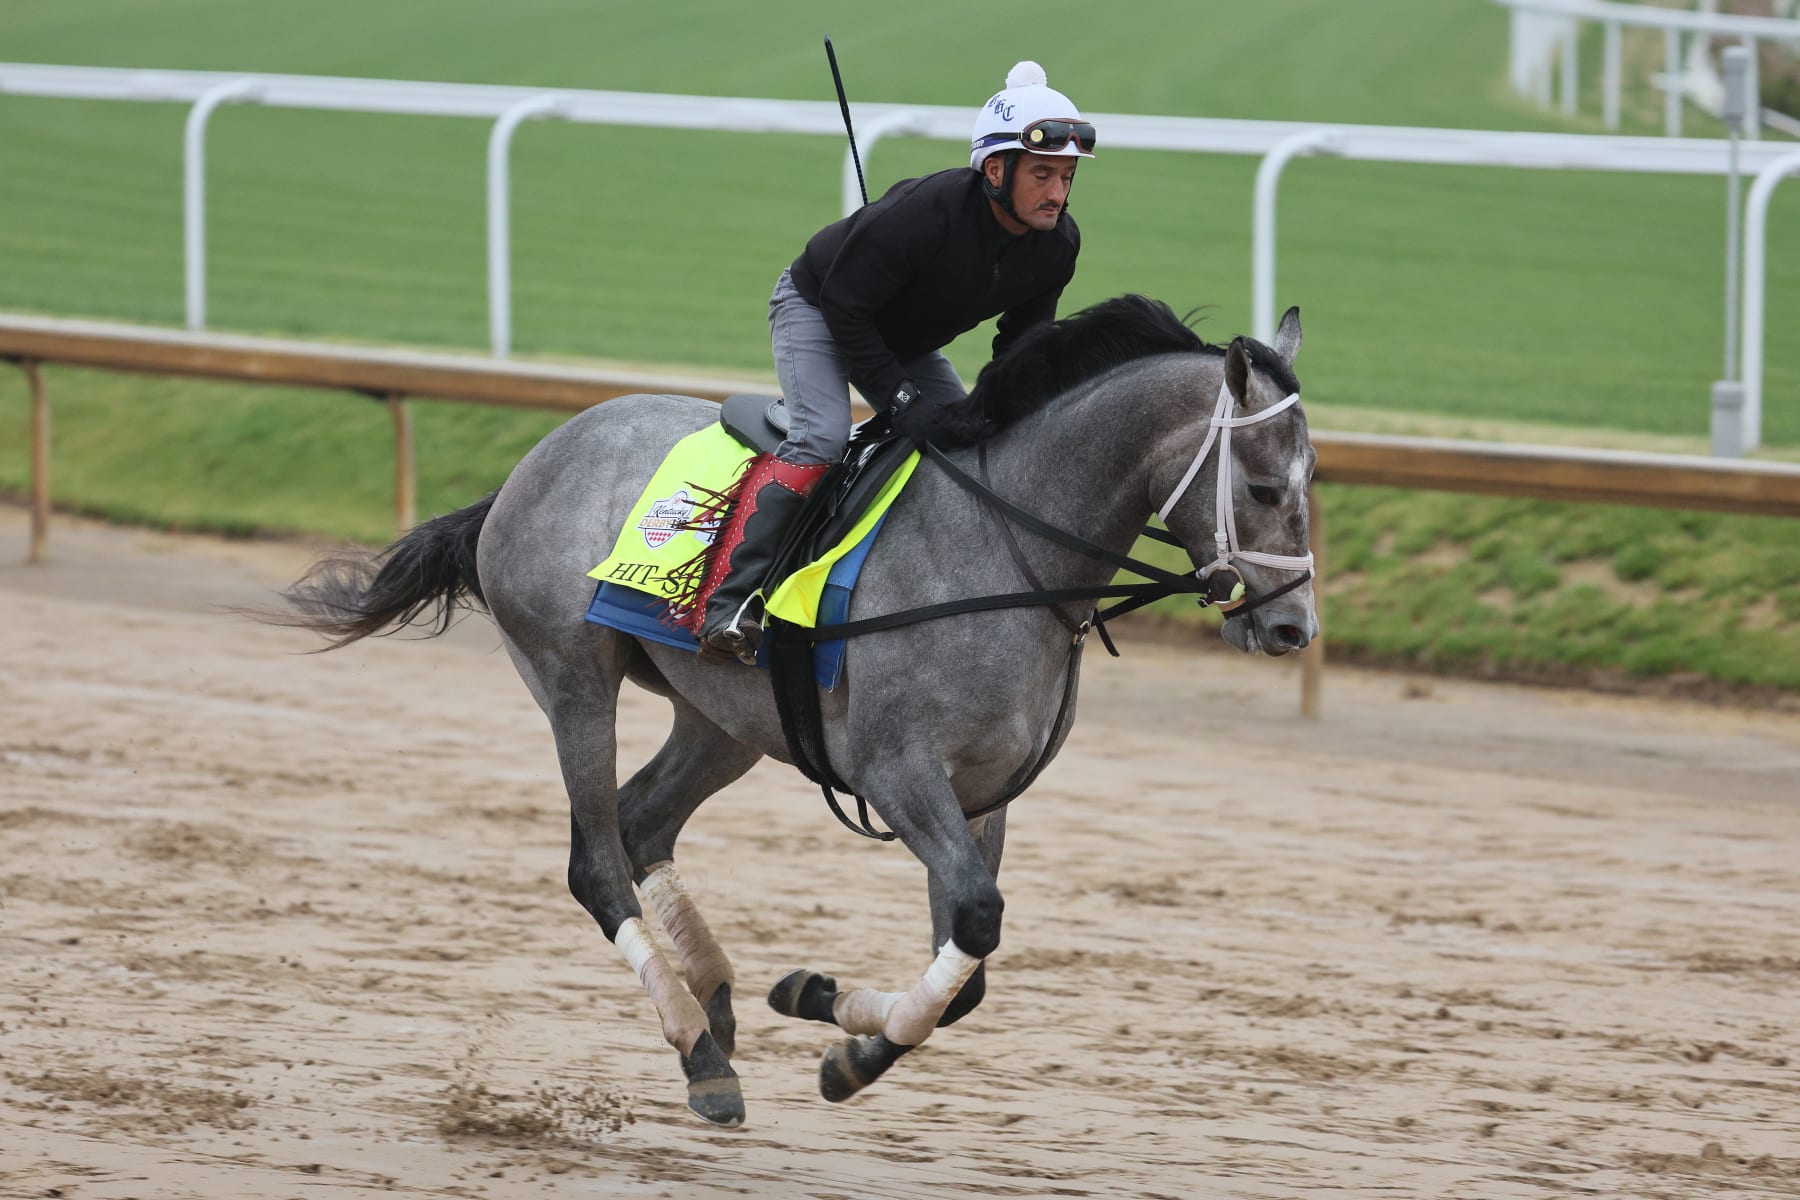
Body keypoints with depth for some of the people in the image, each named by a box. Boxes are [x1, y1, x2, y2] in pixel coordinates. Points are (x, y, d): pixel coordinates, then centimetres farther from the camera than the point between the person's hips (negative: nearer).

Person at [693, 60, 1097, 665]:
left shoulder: (1058, 243, -17)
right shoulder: (926, 211, -38)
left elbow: (1023, 343, -2)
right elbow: (845, 304, -29)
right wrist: (900, 399, -29)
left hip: (908, 342, 7)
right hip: (817, 310, -7)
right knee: (823, 434, -28)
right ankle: (729, 601, -34)